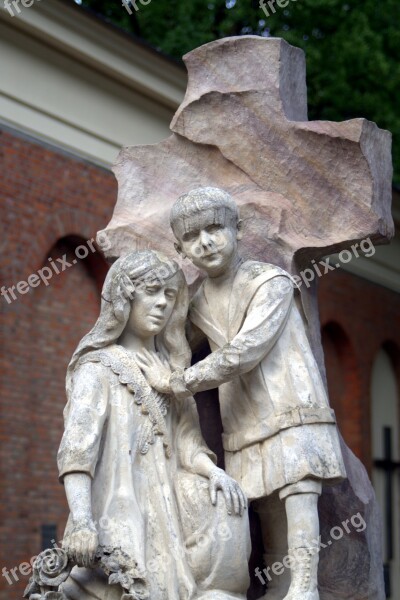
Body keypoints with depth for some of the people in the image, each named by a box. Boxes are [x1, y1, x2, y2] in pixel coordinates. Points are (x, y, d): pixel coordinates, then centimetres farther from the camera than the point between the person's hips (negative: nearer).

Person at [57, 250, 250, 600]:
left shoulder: (169, 369, 21)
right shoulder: (98, 367, 1)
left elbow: (186, 443, 12)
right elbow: (76, 447, -13)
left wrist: (214, 471, -11)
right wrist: (81, 521, -28)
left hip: (166, 500, 6)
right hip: (121, 506, -6)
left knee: (224, 503, -16)